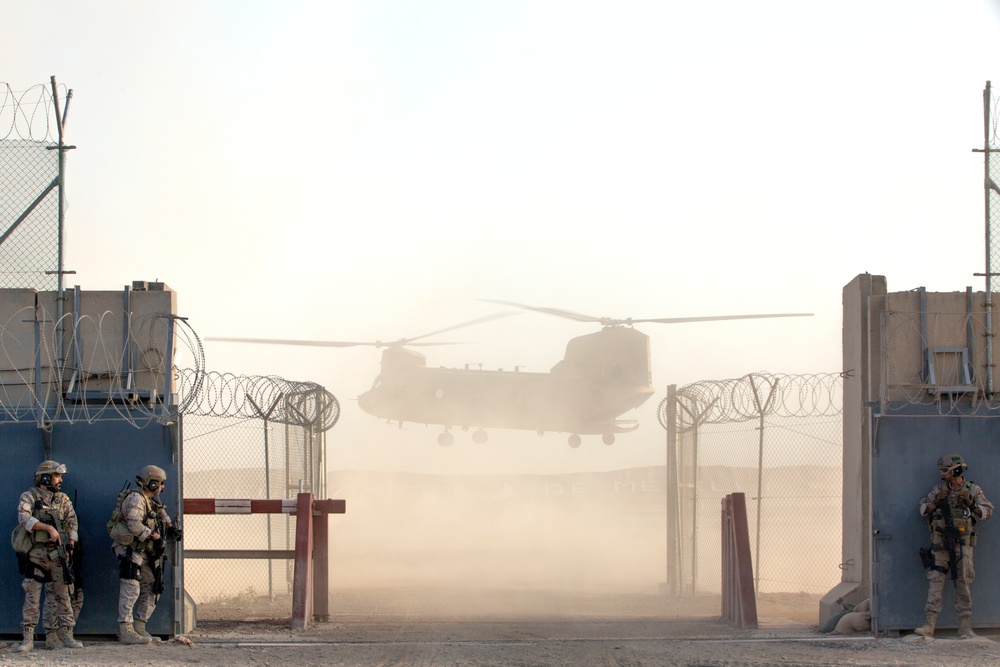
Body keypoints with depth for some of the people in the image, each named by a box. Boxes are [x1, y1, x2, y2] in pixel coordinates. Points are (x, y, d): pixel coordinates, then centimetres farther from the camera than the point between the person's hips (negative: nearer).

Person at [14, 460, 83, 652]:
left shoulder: (62, 499, 14)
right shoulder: (28, 497, -1)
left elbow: (72, 521, 11)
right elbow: (24, 519, -16)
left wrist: (70, 545, -3)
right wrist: (49, 528, -22)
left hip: (58, 554, 4)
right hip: (36, 554, -4)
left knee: (61, 595, 4)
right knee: (32, 596, -6)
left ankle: (65, 635, 8)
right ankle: (28, 638, -5)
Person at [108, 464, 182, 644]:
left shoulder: (150, 501, 18)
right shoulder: (135, 498, -12)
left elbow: (161, 513, 40)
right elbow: (135, 525, -24)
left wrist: (170, 528, 24)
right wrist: (155, 536, -18)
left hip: (143, 554, 10)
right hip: (130, 550, -10)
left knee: (152, 589, 11)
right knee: (131, 589, -14)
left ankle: (139, 629, 14)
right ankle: (125, 631, -17)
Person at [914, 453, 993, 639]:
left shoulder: (973, 490, 2)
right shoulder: (939, 489, 8)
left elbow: (987, 512, -3)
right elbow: (923, 509, 10)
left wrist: (971, 504, -19)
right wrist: (936, 502, -9)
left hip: (962, 544, -2)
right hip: (940, 543, 2)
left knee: (963, 585, 1)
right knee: (935, 581, -5)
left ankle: (965, 627, 5)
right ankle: (929, 625, -8)